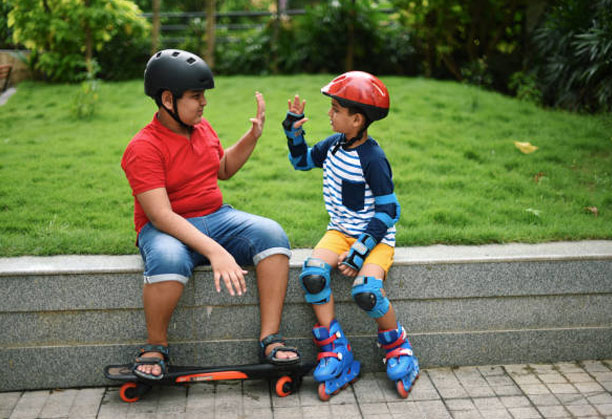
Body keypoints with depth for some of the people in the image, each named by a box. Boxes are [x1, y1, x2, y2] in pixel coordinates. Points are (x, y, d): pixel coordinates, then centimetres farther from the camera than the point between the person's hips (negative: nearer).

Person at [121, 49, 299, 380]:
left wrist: (252, 137, 12)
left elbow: (224, 170, 28)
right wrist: (214, 251, -35)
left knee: (271, 233, -20)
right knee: (169, 259, -41)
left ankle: (270, 340, -20)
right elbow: (160, 215, -24)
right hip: (166, 228, -6)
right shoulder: (143, 147, -14)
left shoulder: (203, 129, 9)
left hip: (216, 217, 6)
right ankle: (155, 347, -14)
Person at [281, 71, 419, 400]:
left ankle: (398, 348, 1)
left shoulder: (373, 159, -16)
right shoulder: (333, 145, 5)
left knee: (366, 290, -30)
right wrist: (294, 129, 8)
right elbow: (302, 160, 25)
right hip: (340, 232, 6)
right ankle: (336, 353, -10)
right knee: (312, 274, -23)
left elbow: (388, 210, -16)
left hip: (375, 237, -6)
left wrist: (359, 251, -22)